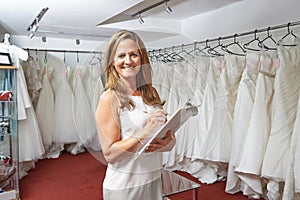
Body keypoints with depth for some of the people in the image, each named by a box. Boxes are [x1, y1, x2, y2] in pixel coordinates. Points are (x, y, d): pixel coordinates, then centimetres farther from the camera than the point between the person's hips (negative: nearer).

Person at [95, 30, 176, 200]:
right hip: (123, 186, -5)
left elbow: (170, 138, 7)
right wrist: (145, 132, -26)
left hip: (154, 181, 5)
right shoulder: (109, 98, -14)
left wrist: (166, 143, -14)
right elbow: (110, 154, -17)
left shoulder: (152, 93, 2)